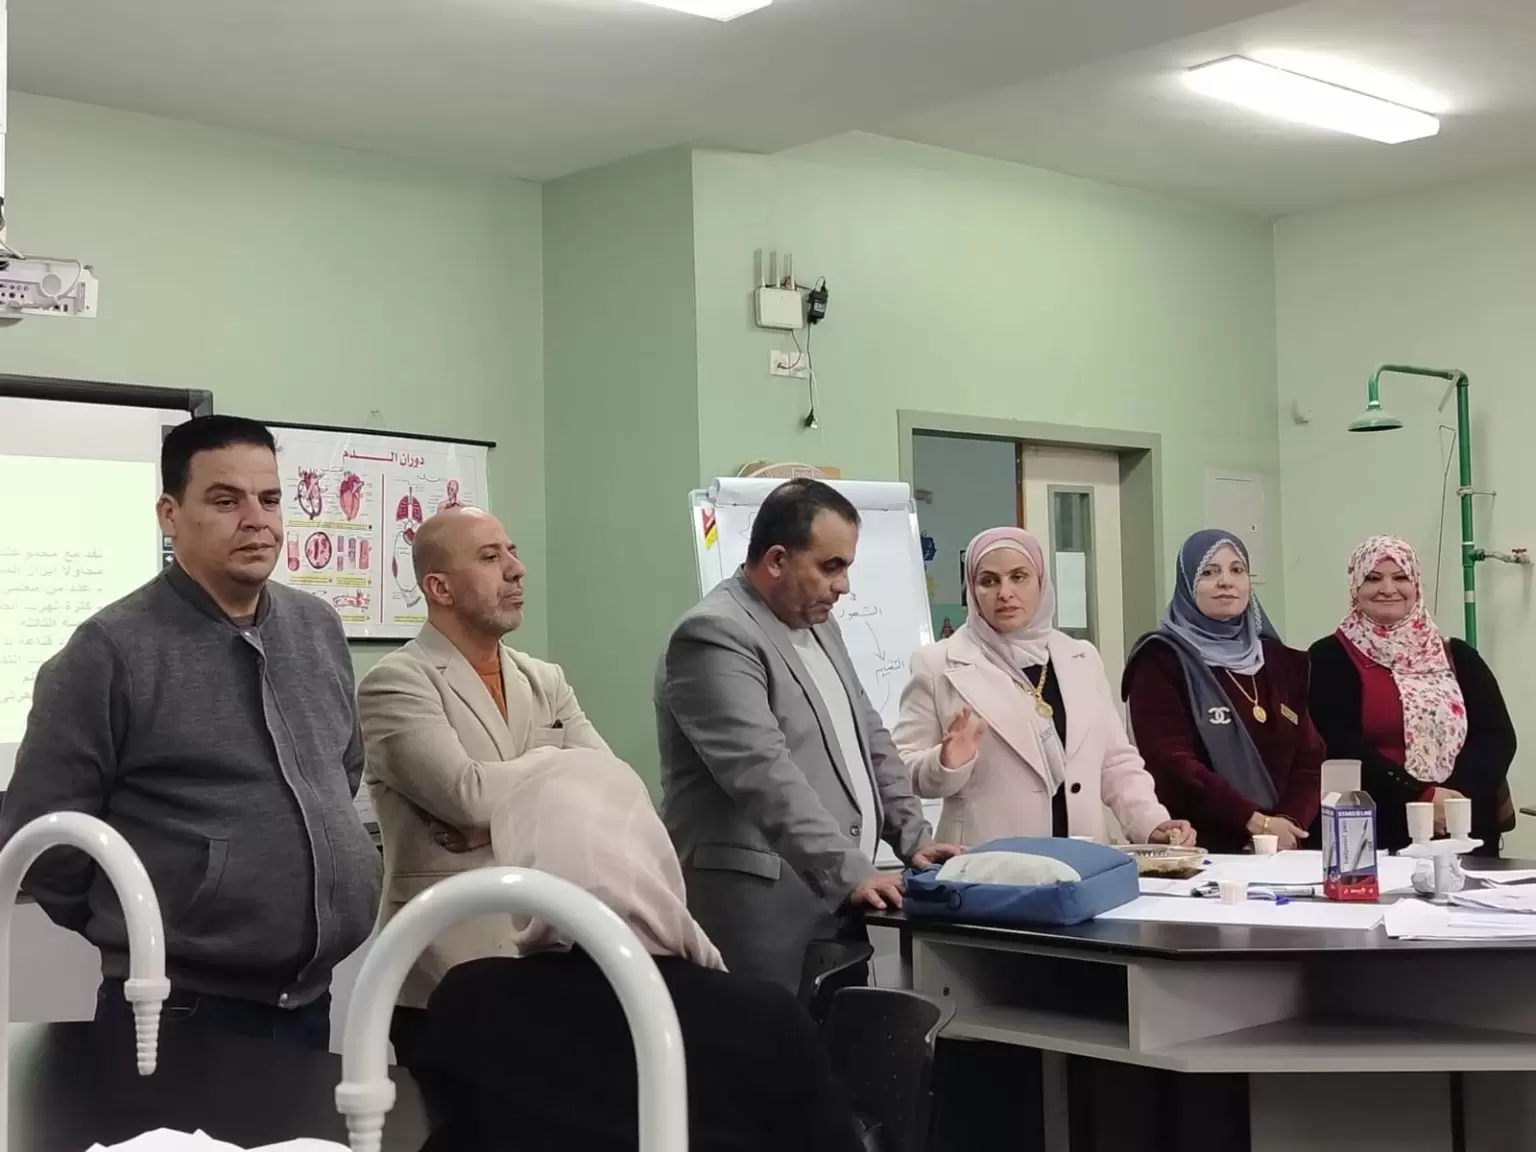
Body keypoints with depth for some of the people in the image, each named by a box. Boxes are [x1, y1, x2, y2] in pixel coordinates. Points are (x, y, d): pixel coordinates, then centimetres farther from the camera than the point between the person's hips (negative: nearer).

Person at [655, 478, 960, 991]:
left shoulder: (819, 625, 16)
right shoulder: (714, 635, -14)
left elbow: (868, 737, 22)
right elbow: (763, 772, -23)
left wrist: (913, 836, 11)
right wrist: (850, 870, -26)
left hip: (838, 892, 9)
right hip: (759, 900, -8)